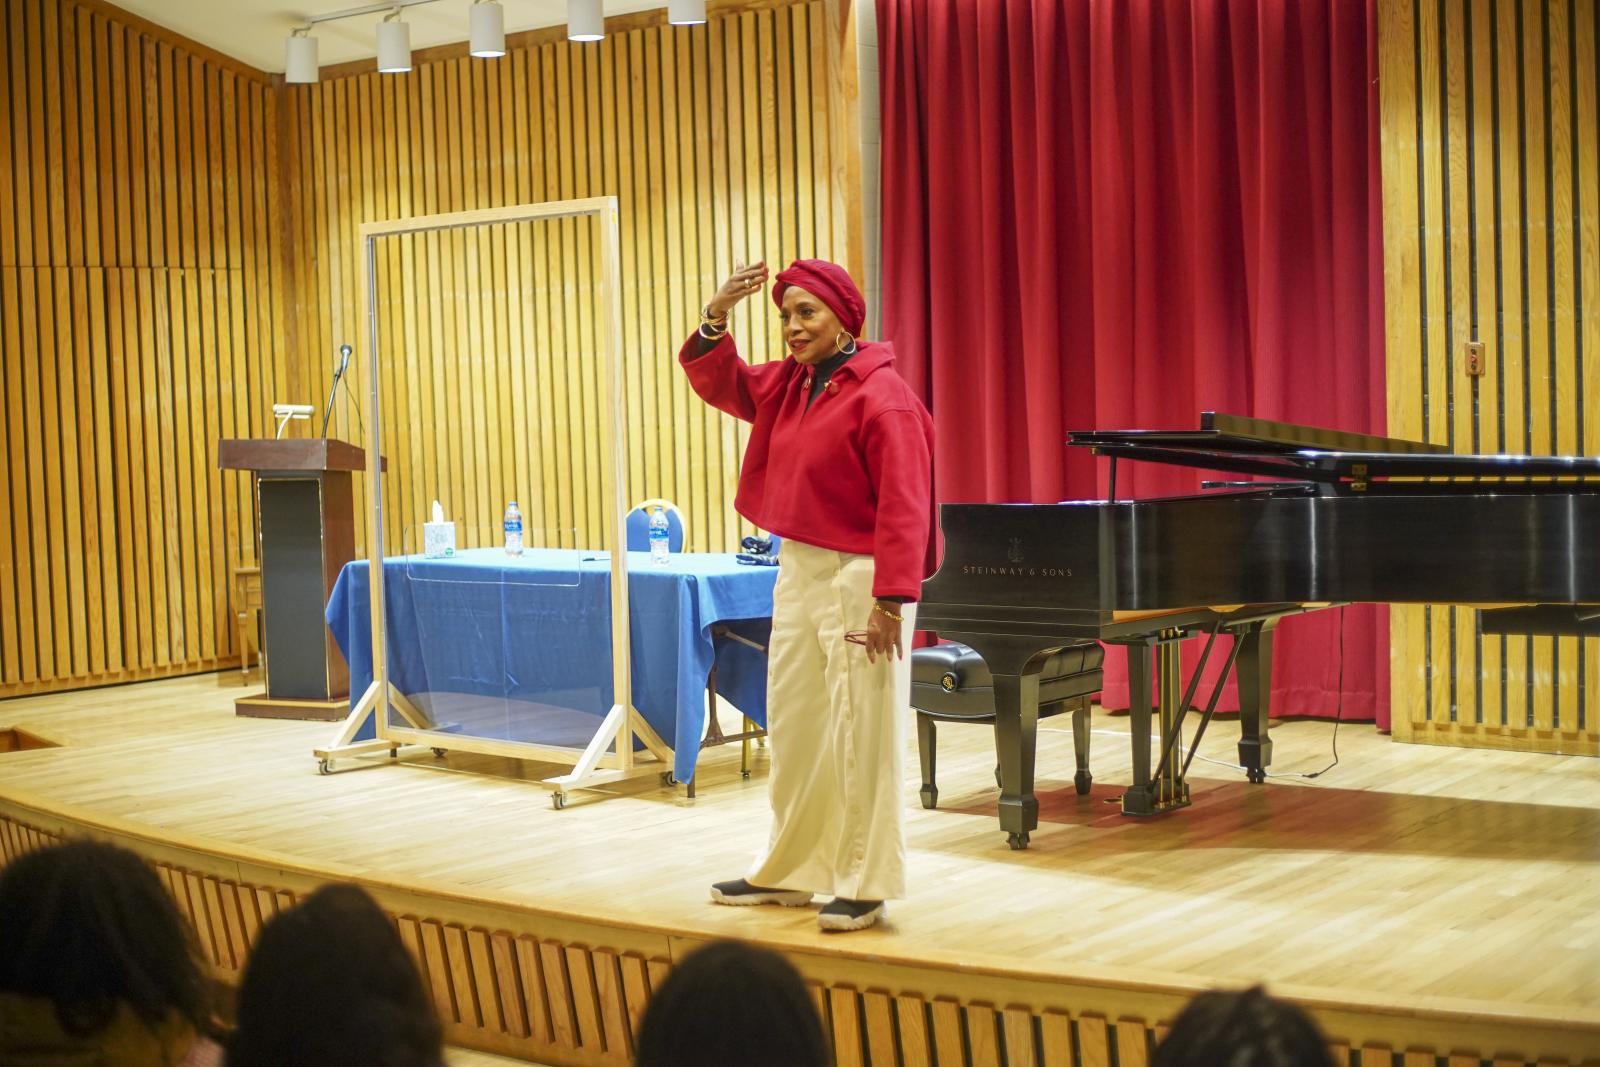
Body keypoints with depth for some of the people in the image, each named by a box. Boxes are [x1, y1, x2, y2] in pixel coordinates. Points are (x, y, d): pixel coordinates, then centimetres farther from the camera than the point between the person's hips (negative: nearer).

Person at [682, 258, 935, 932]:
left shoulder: (881, 395, -14)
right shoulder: (788, 384, 10)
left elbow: (902, 506, -19)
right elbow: (717, 383, 16)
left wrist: (891, 600, -23)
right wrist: (715, 318, -2)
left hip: (857, 579, -9)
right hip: (799, 573, 9)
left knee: (862, 735, -2)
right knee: (793, 727, 15)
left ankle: (864, 885, 8)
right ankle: (791, 872, 28)